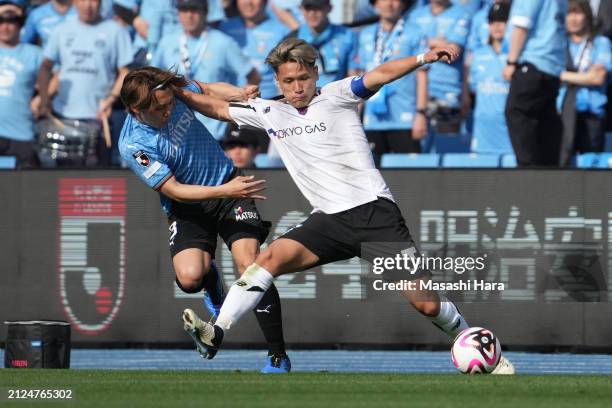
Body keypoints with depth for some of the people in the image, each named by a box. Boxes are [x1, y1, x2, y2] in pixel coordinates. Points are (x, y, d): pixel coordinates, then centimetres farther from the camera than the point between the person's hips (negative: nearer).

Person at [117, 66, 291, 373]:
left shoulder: (173, 90, -10)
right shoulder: (133, 146, -22)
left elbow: (208, 90, 13)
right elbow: (173, 189, -22)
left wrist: (243, 95, -5)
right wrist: (225, 191, -30)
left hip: (228, 185, 2)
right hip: (188, 208, -2)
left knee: (249, 265, -17)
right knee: (189, 278, -23)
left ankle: (278, 356, -11)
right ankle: (211, 281, 20)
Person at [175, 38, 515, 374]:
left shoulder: (336, 95, -1)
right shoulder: (268, 112, 12)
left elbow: (378, 76, -16)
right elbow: (218, 108, 21)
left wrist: (423, 59, -31)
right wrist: (180, 93, 9)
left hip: (374, 210, -4)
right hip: (329, 220, 4)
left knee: (426, 303, -7)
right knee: (271, 258, -20)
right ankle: (216, 333, -25)